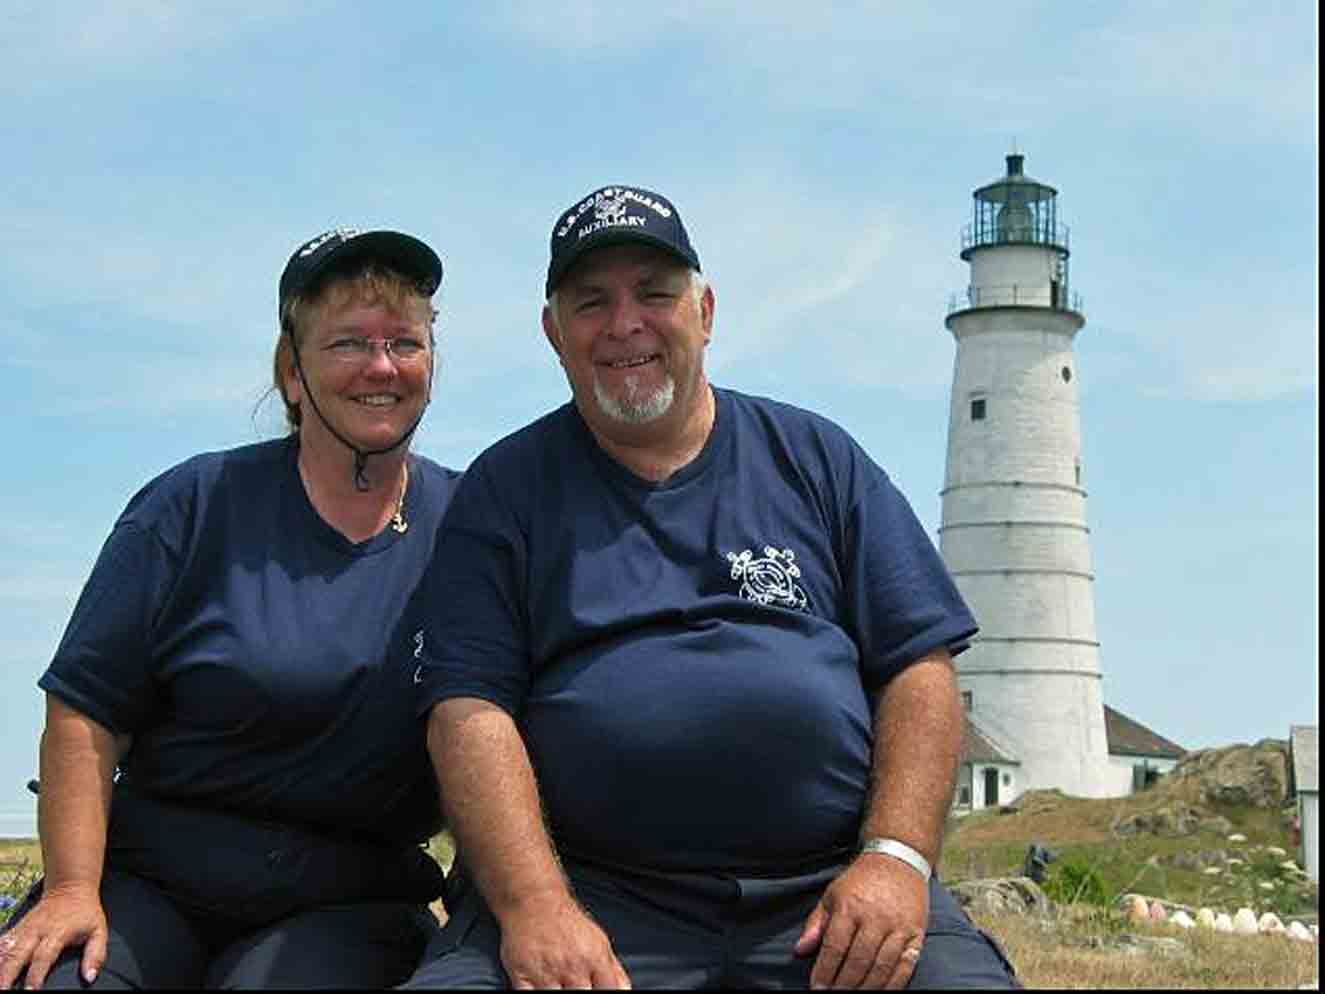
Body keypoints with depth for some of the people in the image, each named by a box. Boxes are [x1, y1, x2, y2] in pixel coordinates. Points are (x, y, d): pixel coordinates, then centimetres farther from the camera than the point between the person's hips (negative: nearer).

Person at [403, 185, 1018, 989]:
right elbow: (470, 707, 0)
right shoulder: (504, 491, 11)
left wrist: (897, 856, -6)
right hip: (590, 898, -1)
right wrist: (535, 905, -16)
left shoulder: (820, 461, 15)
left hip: (828, 893, 1)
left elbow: (920, 667, 10)